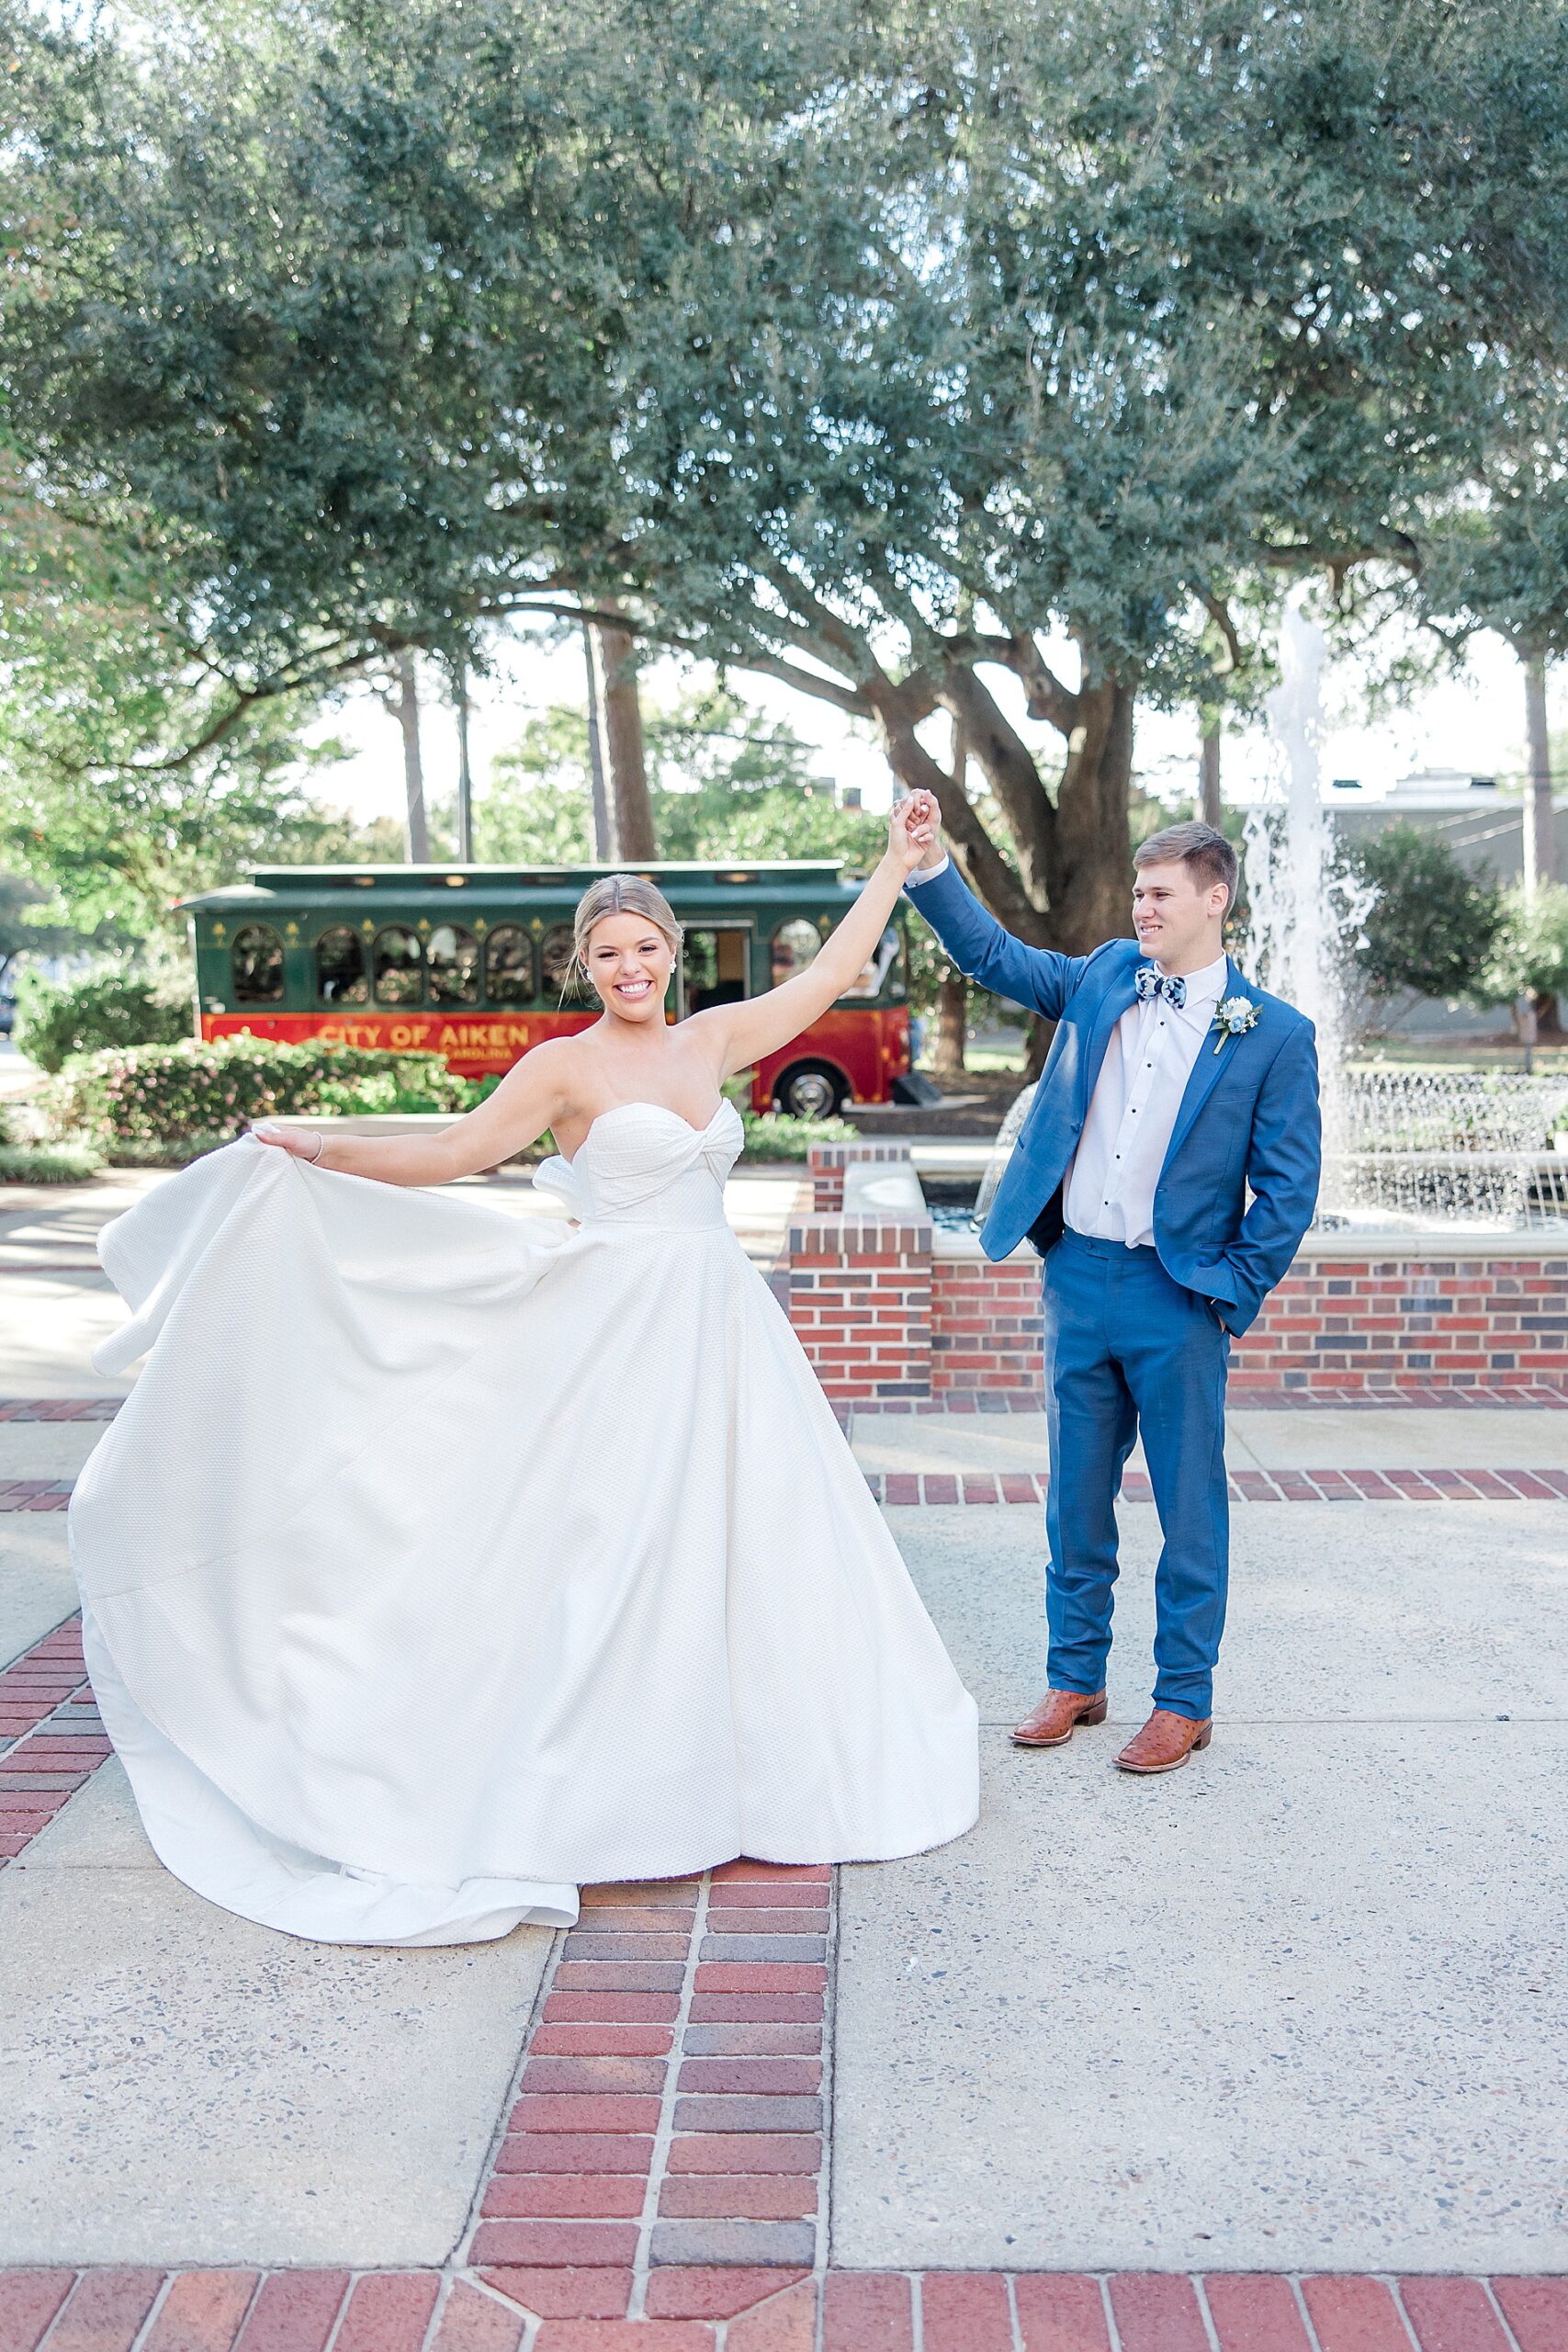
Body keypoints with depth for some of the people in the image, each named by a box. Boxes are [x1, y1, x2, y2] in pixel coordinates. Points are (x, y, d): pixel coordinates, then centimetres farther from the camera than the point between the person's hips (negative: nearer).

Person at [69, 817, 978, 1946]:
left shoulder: (712, 1040, 11)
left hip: (724, 1326, 6)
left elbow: (831, 974, 17)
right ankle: (620, 1789, 10)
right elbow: (456, 1152, -7)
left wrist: (896, 868, 19)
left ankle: (747, 1767, 26)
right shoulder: (567, 1066, -3)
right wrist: (324, 1151, -17)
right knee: (622, 1546, -3)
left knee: (743, 1537, 10)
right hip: (627, 1334, -5)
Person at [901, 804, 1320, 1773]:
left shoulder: (1274, 1033, -4)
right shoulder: (1104, 978, 8)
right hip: (1078, 1280, 4)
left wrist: (1235, 1295, -6)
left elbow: (1288, 1186, -3)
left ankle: (1185, 1700, 22)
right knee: (1076, 1496, 14)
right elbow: (991, 953, 13)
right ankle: (1075, 1679, 29)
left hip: (1179, 1296, -4)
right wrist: (930, 863, 0)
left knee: (1189, 1507, 7)